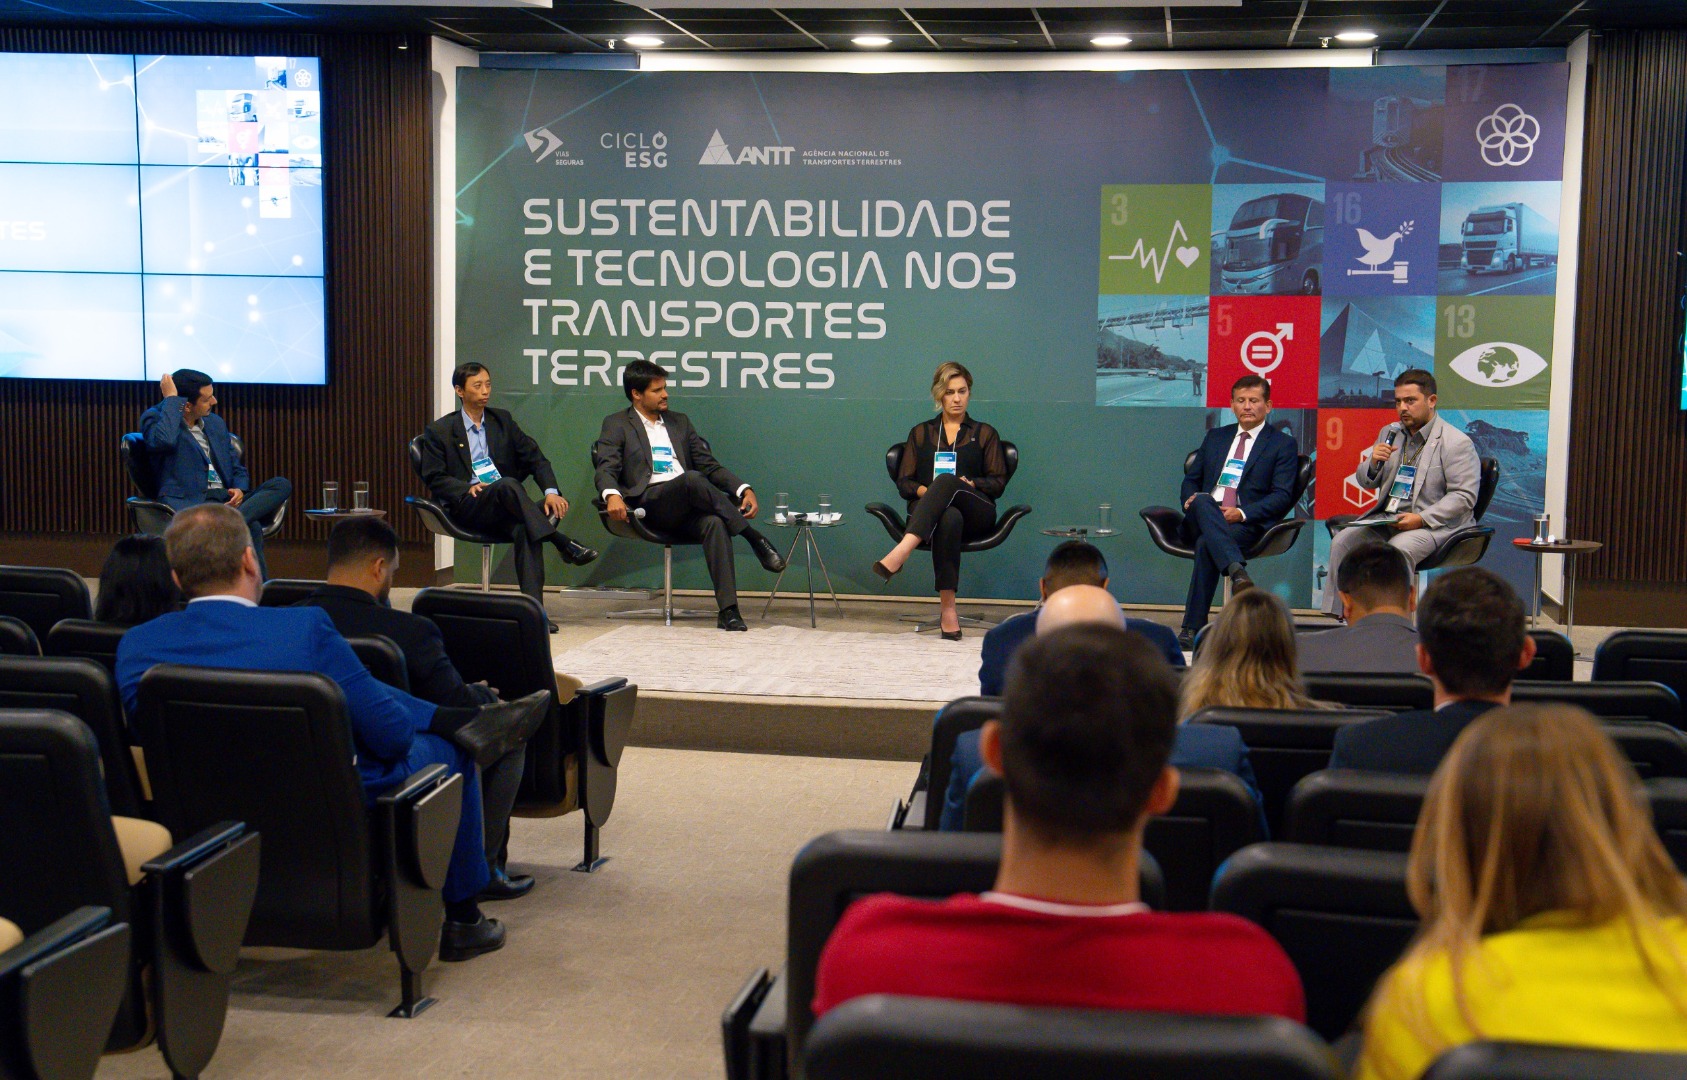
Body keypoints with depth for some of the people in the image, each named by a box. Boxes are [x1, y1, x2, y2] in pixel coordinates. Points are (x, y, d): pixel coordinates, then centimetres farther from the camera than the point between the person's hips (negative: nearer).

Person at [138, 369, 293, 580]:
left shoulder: (216, 423, 21)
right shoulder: (155, 417, 2)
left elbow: (238, 467, 26)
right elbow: (163, 441, -24)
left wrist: (240, 489, 2)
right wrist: (171, 399, -12)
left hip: (226, 498, 7)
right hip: (191, 502, -7)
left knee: (282, 485, -20)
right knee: (252, 528, -35)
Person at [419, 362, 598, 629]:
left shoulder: (502, 421, 18)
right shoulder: (439, 431, 9)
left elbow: (535, 458, 11)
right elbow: (434, 478, 2)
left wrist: (551, 491, -8)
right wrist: (468, 488, -17)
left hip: (505, 507, 3)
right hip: (466, 507, -3)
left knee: (523, 529, -35)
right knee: (508, 485, -36)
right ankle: (563, 543, -36)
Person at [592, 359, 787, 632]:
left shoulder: (680, 422, 27)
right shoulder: (616, 425, 14)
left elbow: (709, 465, 22)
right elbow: (606, 469, -1)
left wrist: (744, 489, 4)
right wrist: (612, 495, -26)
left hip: (688, 508, 4)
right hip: (649, 504, -4)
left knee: (715, 523, -33)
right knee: (692, 479, -36)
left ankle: (728, 610, -40)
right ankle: (752, 536, -26)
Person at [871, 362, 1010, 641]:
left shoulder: (984, 433, 22)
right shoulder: (920, 433, 24)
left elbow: (998, 482, 12)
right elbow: (903, 482, 15)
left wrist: (970, 484, -9)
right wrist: (923, 490, -8)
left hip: (976, 514, 0)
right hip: (926, 510, 0)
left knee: (946, 481, -38)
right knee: (949, 518, -41)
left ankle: (902, 552, -59)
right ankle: (948, 609, -51)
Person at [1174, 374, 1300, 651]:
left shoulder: (1283, 445, 11)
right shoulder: (1215, 437, 26)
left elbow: (1282, 496, -1)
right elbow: (1191, 479, 25)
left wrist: (1242, 513, -18)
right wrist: (1191, 500, -2)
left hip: (1247, 524, -4)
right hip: (1201, 519, 4)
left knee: (1206, 544, -37)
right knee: (1202, 502, -35)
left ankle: (1192, 629, -41)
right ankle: (1237, 571, -57)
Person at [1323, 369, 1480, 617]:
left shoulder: (1457, 443, -6)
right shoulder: (1390, 433, 16)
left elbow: (1464, 496, -13)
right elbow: (1365, 482, 18)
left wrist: (1422, 519, -22)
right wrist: (1373, 463, -6)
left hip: (1434, 524, -6)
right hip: (1386, 519, 6)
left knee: (1397, 551, -35)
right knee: (1342, 541, -16)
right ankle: (1333, 616, -15)